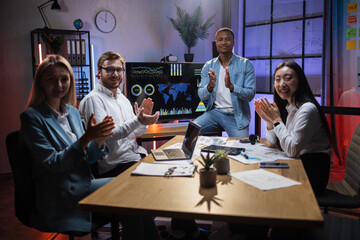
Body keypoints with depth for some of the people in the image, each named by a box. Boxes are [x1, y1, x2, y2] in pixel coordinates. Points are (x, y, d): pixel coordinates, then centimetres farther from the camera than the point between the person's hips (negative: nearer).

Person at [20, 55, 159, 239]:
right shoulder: (32, 117, -8)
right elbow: (52, 164, -15)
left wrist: (99, 141, -11)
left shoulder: (73, 112, 10)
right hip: (61, 199, -5)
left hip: (84, 185, 6)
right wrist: (86, 138, -26)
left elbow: (86, 158, 10)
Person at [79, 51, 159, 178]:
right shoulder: (93, 99, -9)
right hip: (115, 166, -8)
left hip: (137, 155, 8)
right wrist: (138, 121, -24)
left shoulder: (123, 99, 16)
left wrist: (143, 119, -4)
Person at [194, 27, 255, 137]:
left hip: (236, 116, -2)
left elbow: (250, 94, -8)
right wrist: (210, 87, -22)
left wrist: (231, 86, -26)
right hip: (214, 112, 2)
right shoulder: (208, 66, 8)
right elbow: (201, 96, 2)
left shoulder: (246, 64, 0)